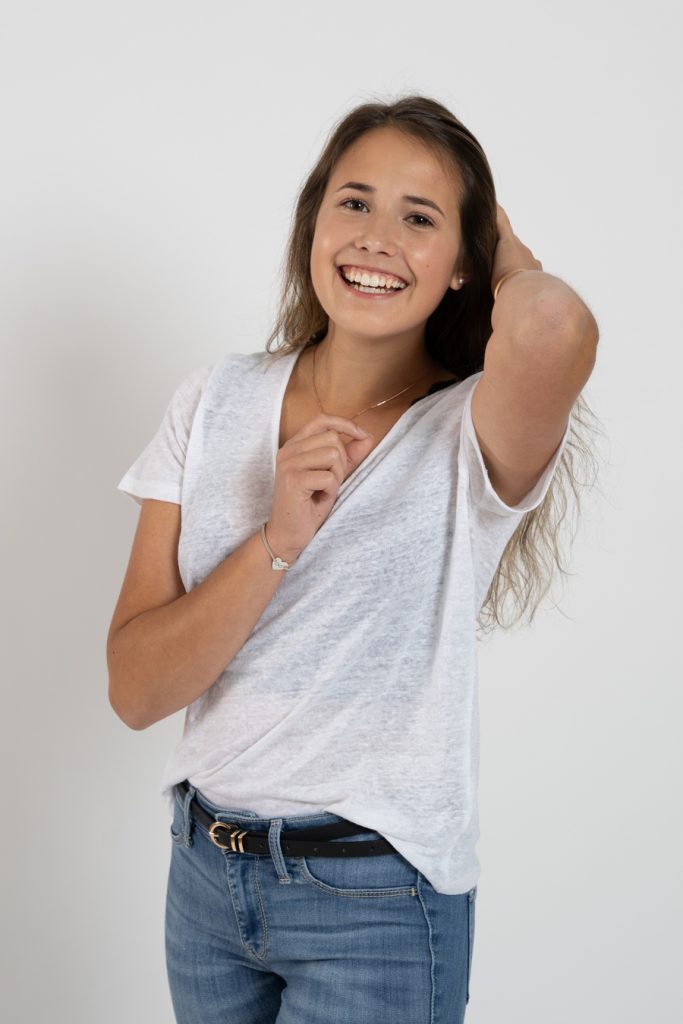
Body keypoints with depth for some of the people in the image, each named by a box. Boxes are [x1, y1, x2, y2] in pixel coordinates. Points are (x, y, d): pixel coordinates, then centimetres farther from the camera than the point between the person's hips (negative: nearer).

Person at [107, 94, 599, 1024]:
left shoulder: (473, 436, -13)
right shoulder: (216, 402, -2)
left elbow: (555, 328, -40)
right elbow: (135, 691, -6)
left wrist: (513, 259, -16)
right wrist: (277, 545, -23)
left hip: (377, 906, -4)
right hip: (205, 868, 4)